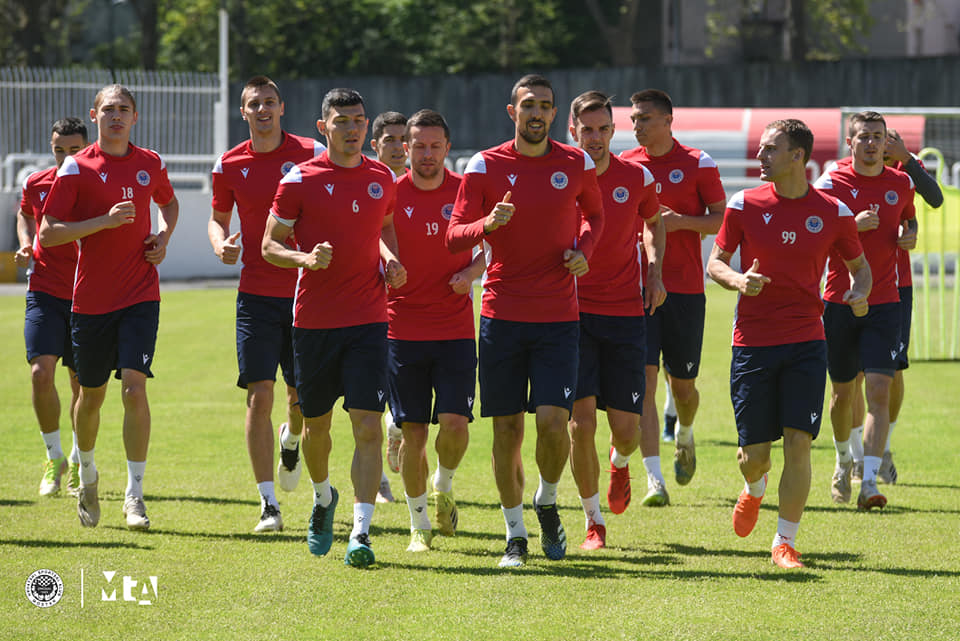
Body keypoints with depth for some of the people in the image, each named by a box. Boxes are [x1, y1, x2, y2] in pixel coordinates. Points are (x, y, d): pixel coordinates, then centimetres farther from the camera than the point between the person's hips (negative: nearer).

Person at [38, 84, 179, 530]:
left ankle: (134, 494, -10)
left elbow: (169, 203, 28)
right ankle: (87, 474, 37)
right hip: (91, 299, -1)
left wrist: (164, 236, 7)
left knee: (134, 387, -14)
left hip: (140, 296, 1)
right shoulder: (76, 168, -3)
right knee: (91, 394, 9)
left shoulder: (151, 164, 6)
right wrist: (105, 221, -18)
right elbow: (48, 233, -8)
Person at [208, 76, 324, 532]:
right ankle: (268, 502, -2)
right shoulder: (230, 165, 4)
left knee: (303, 397, 4)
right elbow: (218, 217, 17)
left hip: (304, 292, 0)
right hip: (256, 295, 0)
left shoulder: (311, 154, -1)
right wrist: (221, 243, -5)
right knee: (260, 395, -7)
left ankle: (291, 440, 42)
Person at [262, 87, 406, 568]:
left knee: (368, 426, -12)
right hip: (314, 320, -1)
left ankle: (360, 533, -15)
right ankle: (323, 499, 42)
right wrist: (306, 258, -19)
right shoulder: (300, 180, -3)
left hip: (368, 319, 1)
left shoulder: (381, 178, 7)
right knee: (316, 424, 12)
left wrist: (390, 259, 6)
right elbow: (269, 245, 0)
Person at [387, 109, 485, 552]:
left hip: (455, 329, 0)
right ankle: (419, 525, 15)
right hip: (403, 329, 0)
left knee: (454, 422, -11)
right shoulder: (390, 195, -1)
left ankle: (443, 487, 20)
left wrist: (472, 271, -7)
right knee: (413, 432, 1)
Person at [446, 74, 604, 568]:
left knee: (553, 421, -11)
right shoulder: (485, 166, -1)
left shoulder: (577, 164, 3)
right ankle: (515, 534, 16)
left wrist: (583, 250, 3)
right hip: (502, 315, 0)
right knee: (507, 428, 1)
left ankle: (547, 503, 18)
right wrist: (488, 223, -21)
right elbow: (454, 237, 0)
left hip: (559, 318, 0)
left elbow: (594, 212, 23)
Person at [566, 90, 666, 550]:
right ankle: (594, 521, 6)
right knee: (581, 420, -10)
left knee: (627, 429, 0)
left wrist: (655, 273, 9)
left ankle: (619, 462, 38)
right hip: (572, 310, -1)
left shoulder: (637, 178, 3)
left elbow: (654, 222, 22)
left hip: (625, 313, 1)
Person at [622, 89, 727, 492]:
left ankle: (685, 436, 44)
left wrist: (680, 221, -14)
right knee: (644, 377, -11)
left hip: (685, 288, -1)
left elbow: (722, 219, 1)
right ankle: (655, 479, -12)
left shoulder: (698, 164, -1)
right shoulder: (625, 164, 6)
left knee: (682, 384, 8)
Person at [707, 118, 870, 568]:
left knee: (798, 443, -9)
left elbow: (859, 266, 14)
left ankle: (785, 543, 3)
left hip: (806, 342, 0)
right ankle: (754, 491, 40)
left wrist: (858, 293, -8)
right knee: (754, 453, 2)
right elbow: (715, 262, 8)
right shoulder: (744, 205, 1)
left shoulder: (833, 212, 1)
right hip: (753, 341, 0)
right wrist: (738, 280, -13)